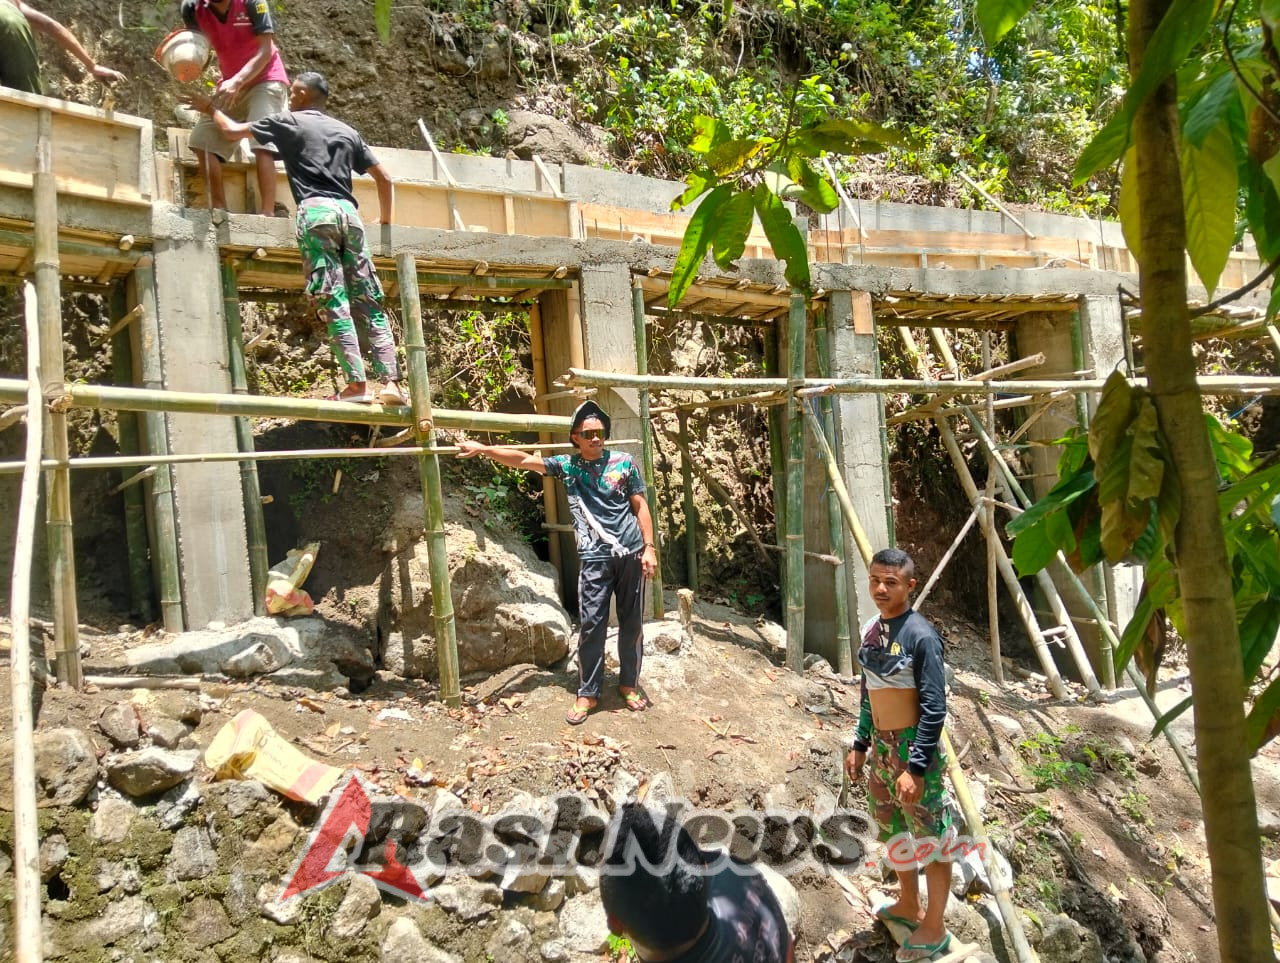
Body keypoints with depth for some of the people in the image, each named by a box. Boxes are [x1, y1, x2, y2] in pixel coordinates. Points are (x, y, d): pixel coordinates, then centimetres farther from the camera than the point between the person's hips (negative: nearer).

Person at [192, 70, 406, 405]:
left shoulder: (289, 121, 14)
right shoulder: (347, 131, 25)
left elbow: (232, 130, 20)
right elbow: (384, 178, 24)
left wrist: (209, 107, 39)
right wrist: (386, 221, 33)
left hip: (316, 211, -4)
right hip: (348, 212, 4)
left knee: (333, 303, -9)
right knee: (370, 304, 1)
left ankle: (358, 384, -16)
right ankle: (391, 383, -8)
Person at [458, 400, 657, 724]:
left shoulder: (623, 462, 1)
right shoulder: (566, 466, 2)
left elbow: (640, 507, 3)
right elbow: (523, 459, -3)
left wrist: (649, 547, -3)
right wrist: (482, 448, -10)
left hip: (631, 552, 1)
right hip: (595, 557, 0)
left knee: (632, 622, 10)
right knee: (591, 625, 0)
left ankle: (629, 684, 27)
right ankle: (587, 693, 13)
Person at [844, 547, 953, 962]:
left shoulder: (920, 635, -19)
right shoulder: (870, 630, 3)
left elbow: (934, 708, -19)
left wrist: (917, 768, -20)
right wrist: (860, 745, 16)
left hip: (914, 747, -8)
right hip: (881, 745, 8)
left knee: (929, 837, 8)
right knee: (892, 830, 22)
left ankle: (934, 929, 25)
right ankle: (908, 904, 43)